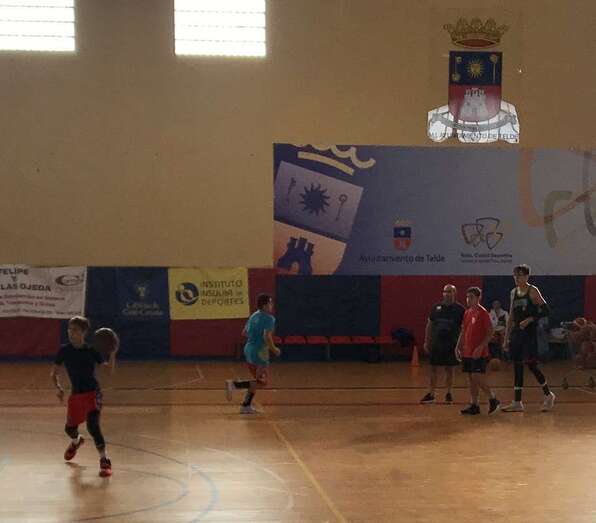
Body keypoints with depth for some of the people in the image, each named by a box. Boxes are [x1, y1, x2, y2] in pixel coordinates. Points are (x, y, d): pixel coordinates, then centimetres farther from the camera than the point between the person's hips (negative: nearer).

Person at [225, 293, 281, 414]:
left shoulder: (254, 316, 11)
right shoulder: (269, 318, -13)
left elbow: (245, 332, 18)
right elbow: (267, 336, -24)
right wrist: (274, 349, -11)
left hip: (248, 349, 9)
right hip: (259, 352, -9)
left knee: (257, 380, 19)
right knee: (263, 382, -4)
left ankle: (246, 406, 16)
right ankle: (234, 384, -17)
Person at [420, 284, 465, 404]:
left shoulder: (459, 309, -3)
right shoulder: (436, 307, 5)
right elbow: (429, 325, 10)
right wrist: (426, 342, 7)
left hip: (451, 344, -2)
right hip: (436, 343, 2)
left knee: (450, 369, 6)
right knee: (433, 369, 5)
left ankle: (449, 393, 18)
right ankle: (431, 394, 13)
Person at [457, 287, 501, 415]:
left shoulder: (483, 313, -10)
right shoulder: (467, 313, 12)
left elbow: (490, 332, -13)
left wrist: (480, 347, -20)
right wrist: (459, 346, 13)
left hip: (478, 353, -8)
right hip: (467, 352, 8)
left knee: (477, 378, -11)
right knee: (471, 379, 8)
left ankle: (493, 400, 6)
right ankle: (474, 405, 12)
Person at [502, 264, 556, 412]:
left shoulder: (532, 291, -6)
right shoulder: (514, 292, 13)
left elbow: (546, 310, -11)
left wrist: (530, 319, -22)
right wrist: (506, 338, 14)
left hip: (529, 333, -7)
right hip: (516, 332, 7)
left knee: (531, 364, -7)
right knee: (517, 366, 5)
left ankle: (548, 395, 11)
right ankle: (517, 403, 8)